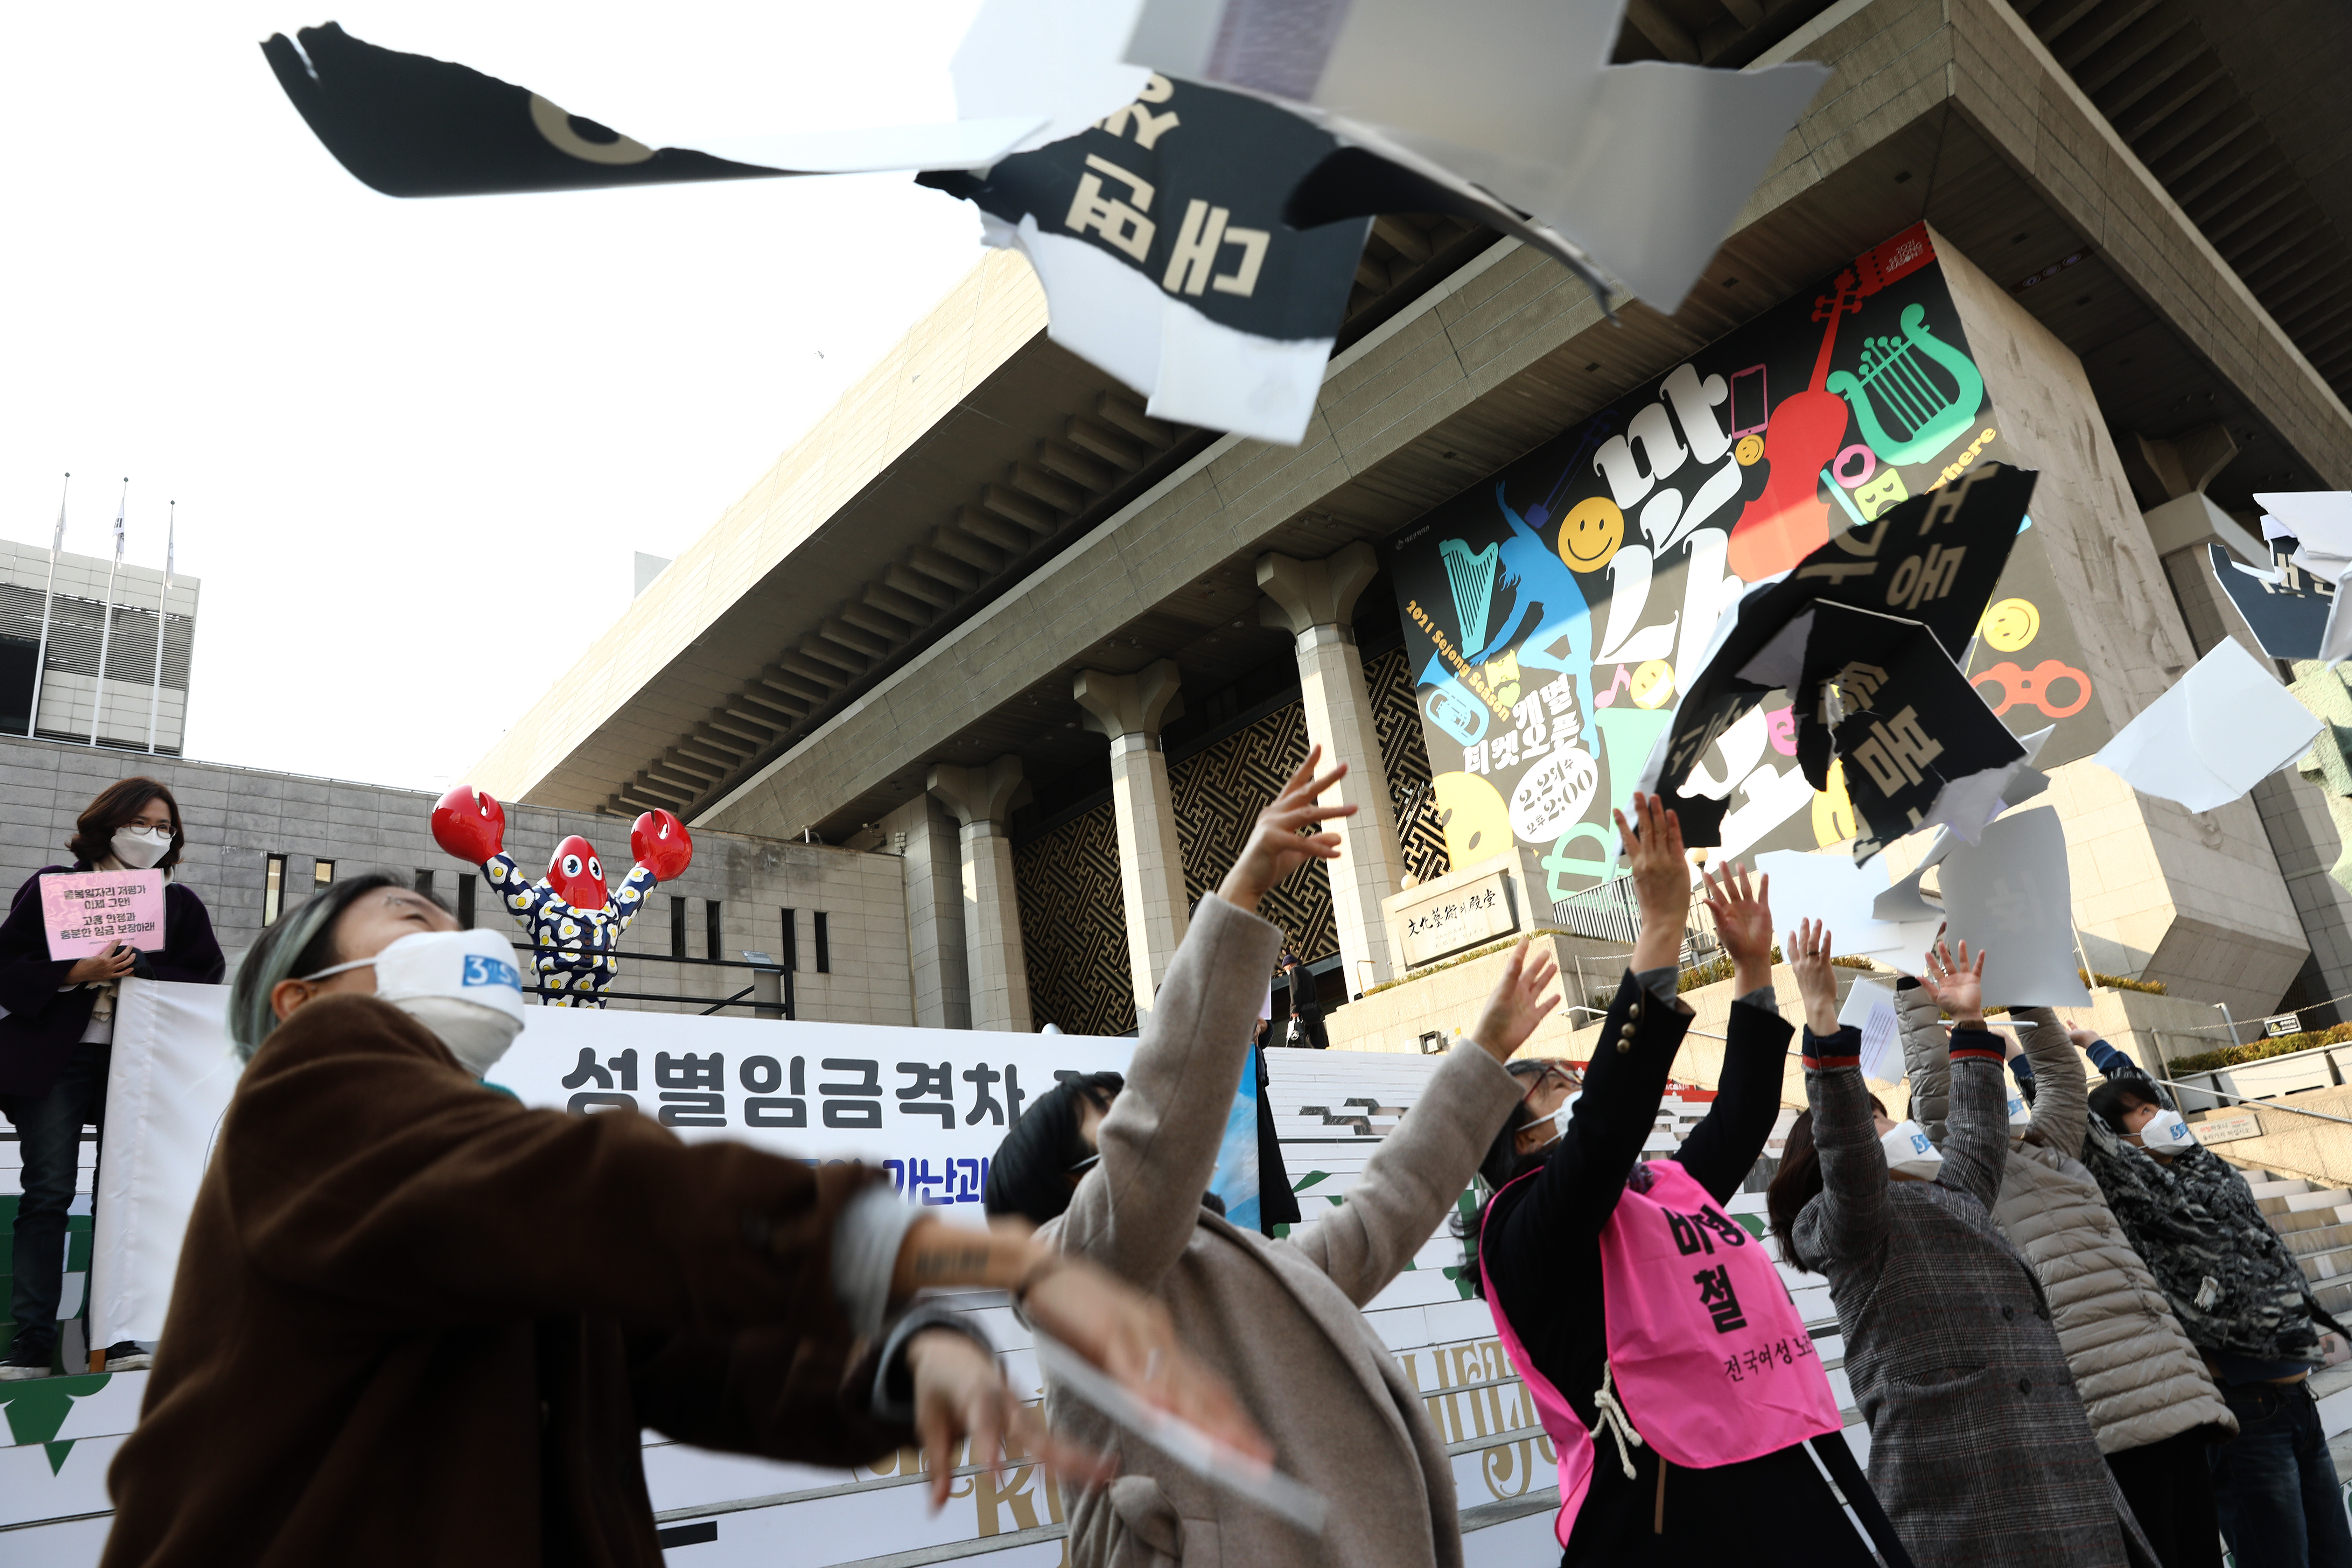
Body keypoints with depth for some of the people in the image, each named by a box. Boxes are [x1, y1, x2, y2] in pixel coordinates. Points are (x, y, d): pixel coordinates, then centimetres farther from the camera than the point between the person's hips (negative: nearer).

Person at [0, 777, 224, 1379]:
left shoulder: (181, 904, 10)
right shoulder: (50, 888, 6)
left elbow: (209, 985, 2)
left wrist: (138, 971, -12)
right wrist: (78, 973, -15)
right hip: (54, 1059, -1)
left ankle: (115, 1338, 8)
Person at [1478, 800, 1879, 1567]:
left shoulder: (1669, 1185, 19)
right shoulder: (1526, 1225, -6)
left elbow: (1741, 1118, 27)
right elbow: (1610, 1119, -21)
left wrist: (1753, 966, 22)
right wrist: (1662, 925, -23)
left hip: (1785, 1479, 8)